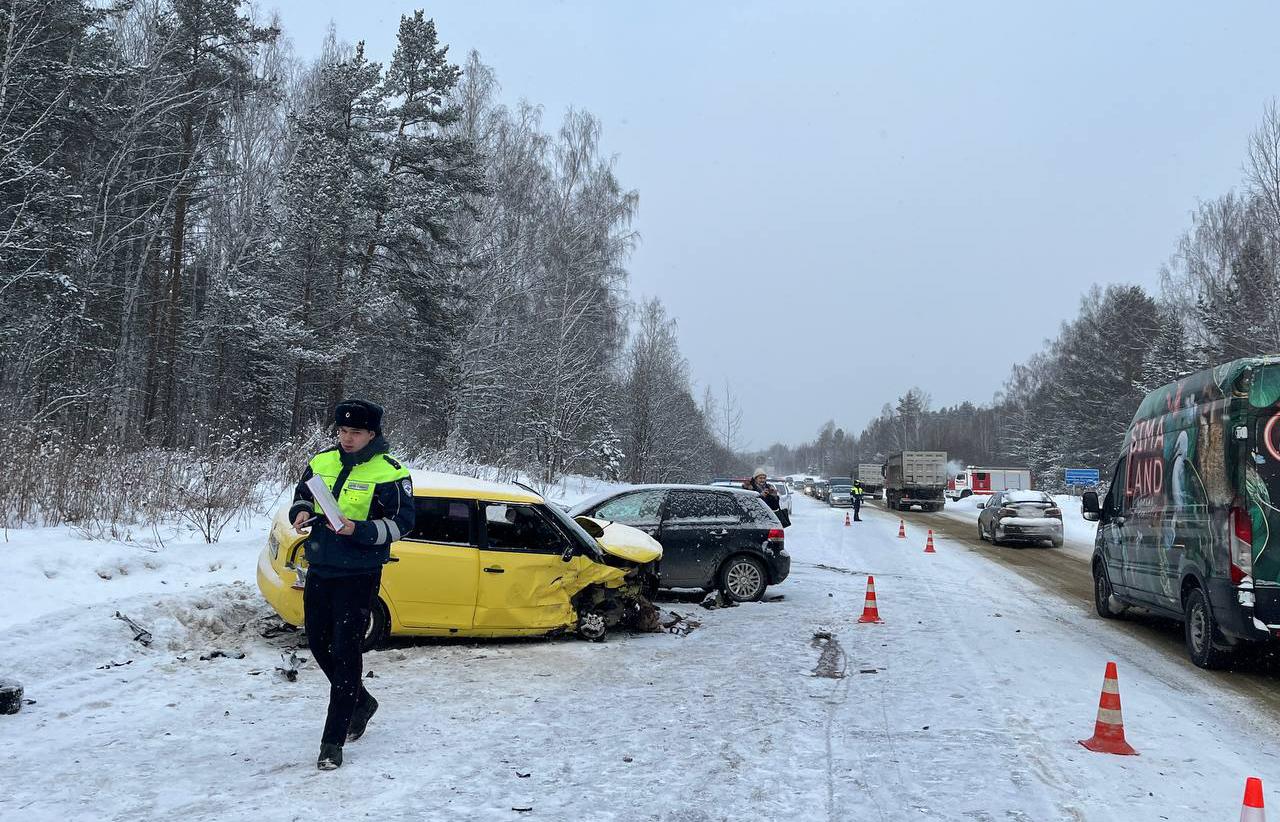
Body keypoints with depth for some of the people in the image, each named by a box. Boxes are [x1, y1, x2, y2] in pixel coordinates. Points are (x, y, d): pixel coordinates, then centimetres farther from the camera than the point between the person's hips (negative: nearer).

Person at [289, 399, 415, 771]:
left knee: (345, 652, -6)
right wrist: (302, 513, -4)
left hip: (358, 575, -6)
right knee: (318, 642, 15)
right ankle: (361, 702, 38)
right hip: (319, 569, 7)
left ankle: (333, 741, 2)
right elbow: (301, 495, 20)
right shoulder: (322, 461, 6)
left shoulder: (389, 473, -11)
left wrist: (358, 530, -24)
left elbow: (402, 522, -11)